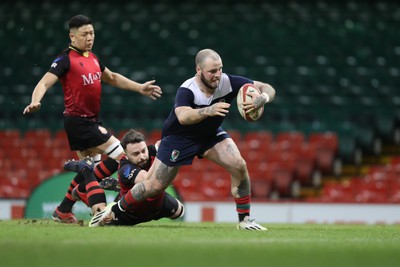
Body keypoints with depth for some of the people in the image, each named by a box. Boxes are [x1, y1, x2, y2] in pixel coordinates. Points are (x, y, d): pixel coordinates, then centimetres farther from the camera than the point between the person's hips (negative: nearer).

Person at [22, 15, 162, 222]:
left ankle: (63, 211, 20)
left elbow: (112, 78, 29)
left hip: (91, 120, 9)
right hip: (78, 121, -9)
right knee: (120, 157, -10)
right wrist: (35, 102, -40)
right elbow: (44, 83, -21)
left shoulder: (93, 58, 13)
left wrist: (139, 88, 26)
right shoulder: (66, 60, -12)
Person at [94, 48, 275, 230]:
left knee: (239, 166, -20)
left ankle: (245, 219, -5)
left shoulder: (228, 82, -24)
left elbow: (268, 89, -20)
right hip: (179, 138, -4)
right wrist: (208, 111, -73)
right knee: (155, 186, 0)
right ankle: (115, 210, 25)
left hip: (211, 134, 4)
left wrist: (261, 99, -45)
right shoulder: (187, 90, -35)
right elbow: (183, 117, -56)